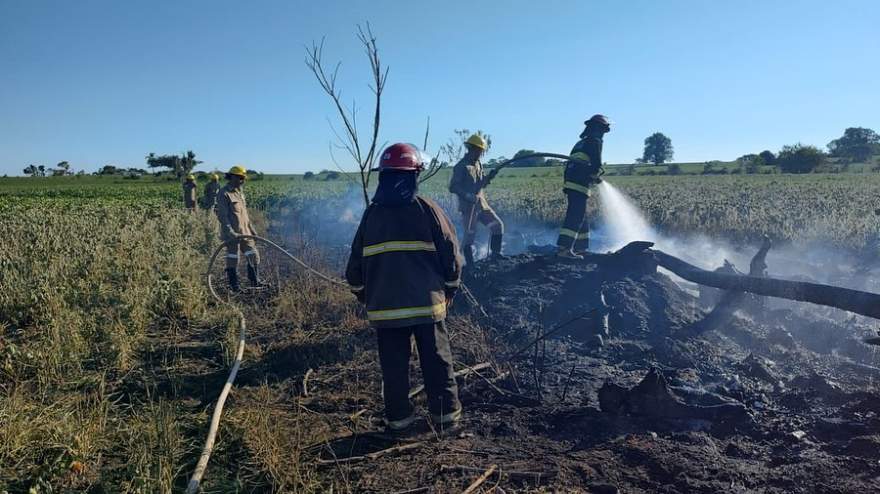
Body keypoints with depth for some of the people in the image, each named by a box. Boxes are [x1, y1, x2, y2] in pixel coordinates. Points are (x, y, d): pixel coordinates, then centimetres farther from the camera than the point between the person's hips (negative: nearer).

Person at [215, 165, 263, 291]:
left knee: (254, 256, 9)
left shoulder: (240, 192, 14)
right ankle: (234, 286, 12)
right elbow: (223, 216, -18)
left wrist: (251, 229, 20)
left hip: (245, 232, 8)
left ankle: (255, 281, 21)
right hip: (232, 235, -8)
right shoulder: (223, 194, -12)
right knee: (232, 260, 2)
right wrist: (231, 233, -25)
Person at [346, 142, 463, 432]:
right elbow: (451, 254, -3)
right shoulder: (428, 210, -4)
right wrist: (450, 290, 12)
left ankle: (398, 418, 20)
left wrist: (364, 296, 23)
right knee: (437, 361, 11)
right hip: (427, 303, -2)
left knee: (394, 365, 12)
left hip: (384, 307, 2)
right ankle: (446, 413, 21)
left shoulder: (371, 214, 4)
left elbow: (355, 265, 9)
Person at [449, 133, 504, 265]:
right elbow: (452, 187, -17)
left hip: (482, 204, 8)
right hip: (468, 207, -8)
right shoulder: (461, 166, -12)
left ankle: (495, 254, 17)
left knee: (498, 225, 6)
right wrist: (468, 196, -27)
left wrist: (488, 178, -1)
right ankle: (470, 264, 8)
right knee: (469, 236, -1)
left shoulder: (478, 164, 13)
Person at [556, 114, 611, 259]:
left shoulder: (580, 143, 25)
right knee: (575, 218, -13)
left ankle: (580, 248, 19)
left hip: (570, 184, 9)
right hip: (580, 186, -9)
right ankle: (563, 248, -20)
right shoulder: (595, 142, -2)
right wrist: (595, 176, 8)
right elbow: (597, 165, -12)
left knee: (581, 218, 15)